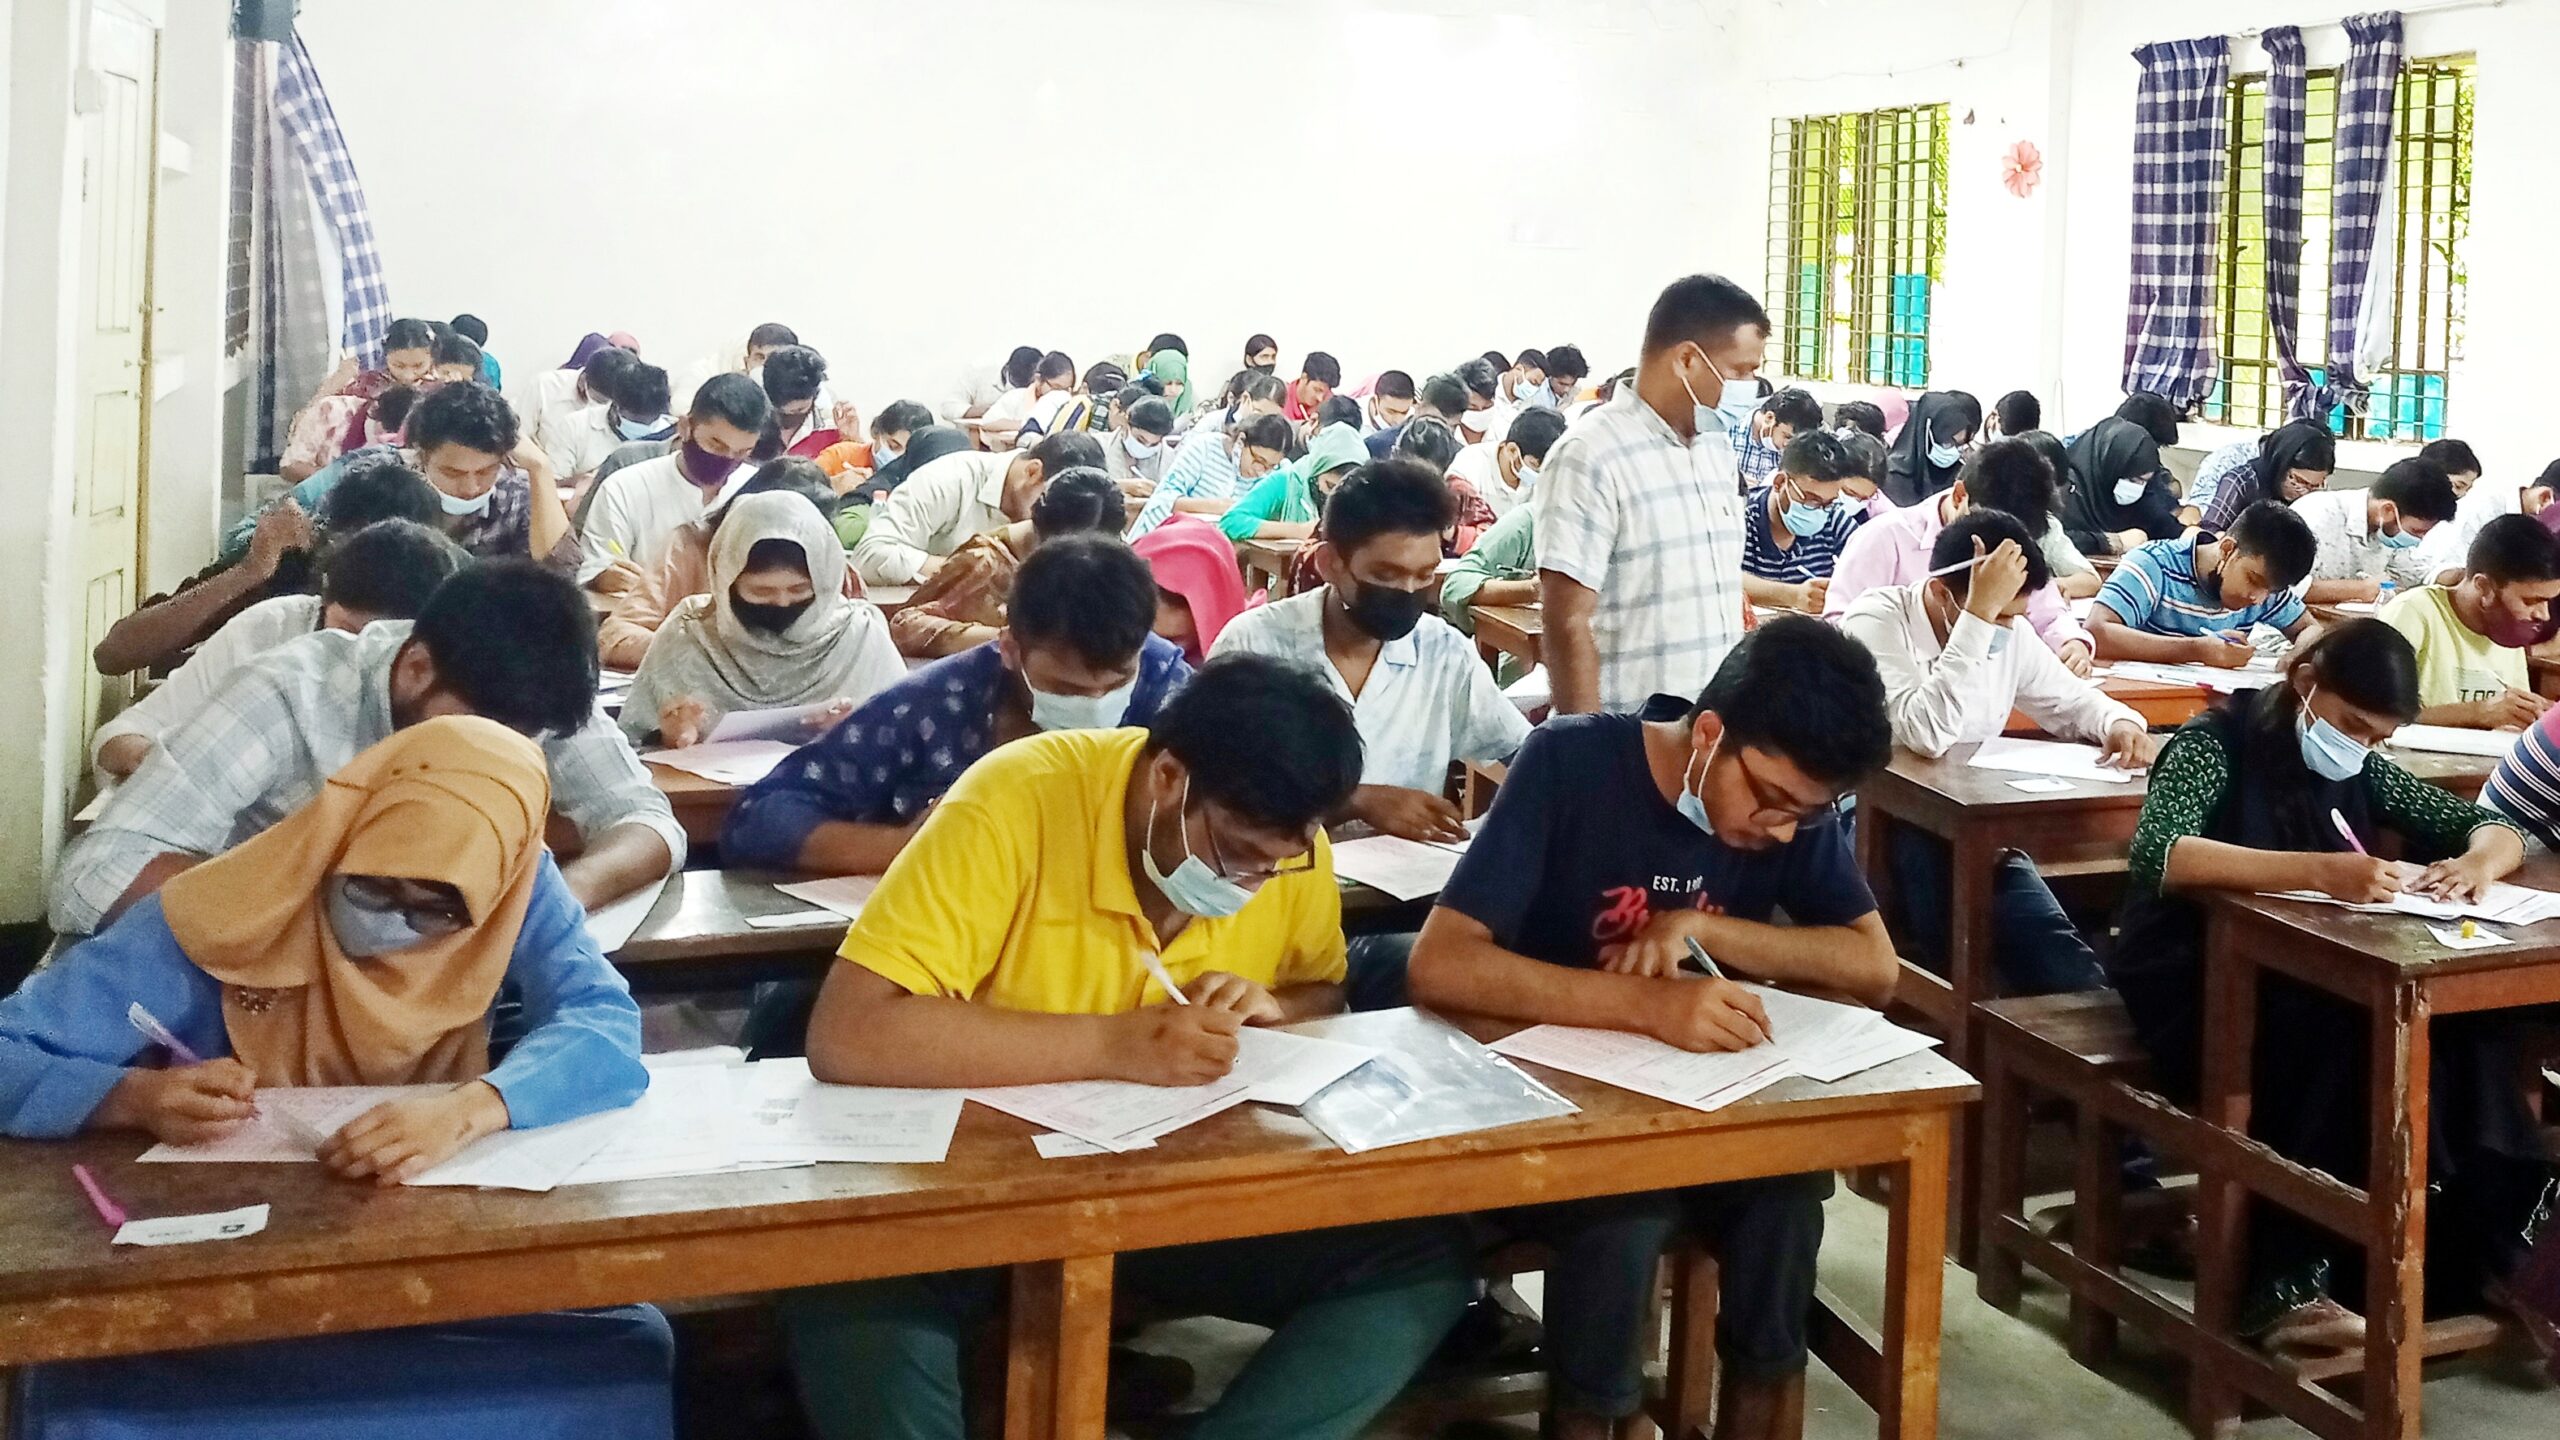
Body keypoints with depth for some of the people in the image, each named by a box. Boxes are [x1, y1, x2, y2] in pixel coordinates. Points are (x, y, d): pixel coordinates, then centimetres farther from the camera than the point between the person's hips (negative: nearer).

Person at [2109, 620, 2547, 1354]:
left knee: (2455, 1022, -23)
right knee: (2338, 1036, -34)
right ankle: (2284, 1281, -27)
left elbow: (2493, 827, 14)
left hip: (2316, 988, 6)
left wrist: (2478, 861, -12)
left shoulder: (2360, 769, 8)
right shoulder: (2216, 743, -11)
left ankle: (2477, 1253, -17)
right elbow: (2158, 854, -29)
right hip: (2197, 984, -6)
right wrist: (2319, 871, -39)